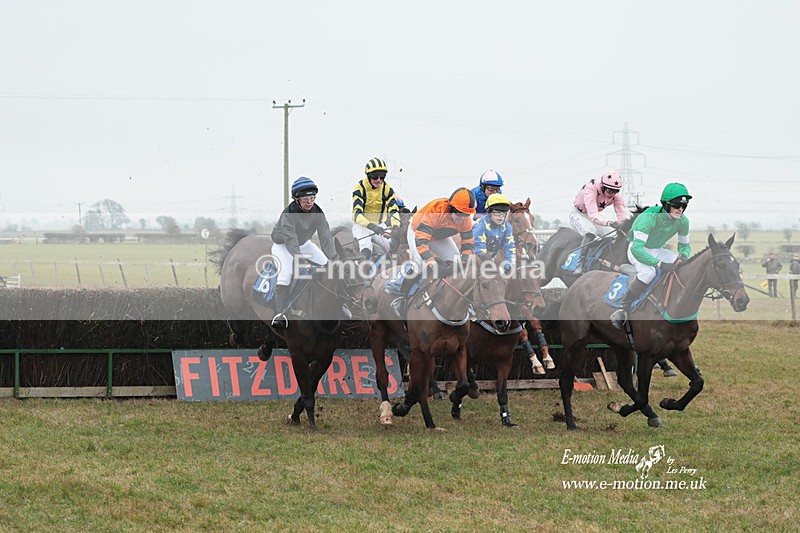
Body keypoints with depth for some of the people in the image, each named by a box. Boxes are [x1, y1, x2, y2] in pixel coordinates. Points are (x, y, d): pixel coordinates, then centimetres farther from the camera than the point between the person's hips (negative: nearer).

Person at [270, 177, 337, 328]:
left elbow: (325, 236, -23)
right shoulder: (289, 214, -33)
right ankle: (280, 314, -26)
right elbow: (290, 239, -41)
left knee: (327, 266, -1)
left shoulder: (317, 212, -19)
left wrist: (333, 257, -34)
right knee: (285, 272, -27)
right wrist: (298, 258, -53)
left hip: (303, 243, 6)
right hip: (283, 245, -6)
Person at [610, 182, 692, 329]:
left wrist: (684, 256, -22)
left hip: (657, 250, 7)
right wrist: (660, 264, -49)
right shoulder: (650, 217, -34)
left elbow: (685, 245, 4)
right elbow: (637, 249, -41)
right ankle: (624, 308, -26)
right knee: (648, 272, -37)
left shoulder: (683, 221, -13)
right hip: (637, 249, -7)